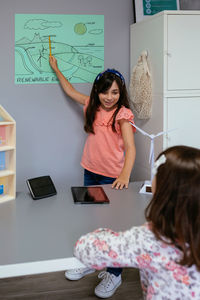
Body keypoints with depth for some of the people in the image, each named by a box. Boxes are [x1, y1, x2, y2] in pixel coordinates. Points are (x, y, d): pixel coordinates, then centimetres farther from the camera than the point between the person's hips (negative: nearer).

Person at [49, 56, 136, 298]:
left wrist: (125, 174, -40)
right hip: (90, 171, 6)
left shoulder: (122, 114, -14)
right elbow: (70, 90, 20)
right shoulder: (92, 106, 4)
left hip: (112, 176, -6)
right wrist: (56, 68, 26)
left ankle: (114, 274, 17)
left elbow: (130, 146, -25)